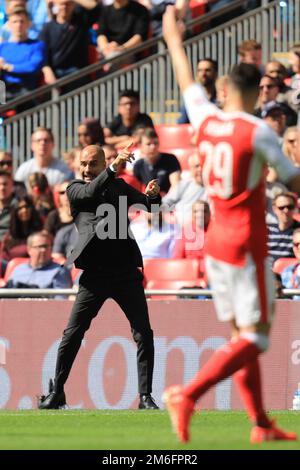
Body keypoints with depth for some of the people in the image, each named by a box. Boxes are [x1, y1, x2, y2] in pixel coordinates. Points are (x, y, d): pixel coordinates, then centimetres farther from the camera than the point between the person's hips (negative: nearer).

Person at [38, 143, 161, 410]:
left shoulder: (119, 185, 14)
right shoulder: (76, 189, 5)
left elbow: (147, 206, 10)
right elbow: (90, 193, -16)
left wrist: (152, 195, -13)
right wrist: (113, 168, -30)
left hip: (126, 273, 2)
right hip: (95, 275, -2)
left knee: (144, 335, -3)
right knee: (72, 334, -2)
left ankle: (146, 396, 3)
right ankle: (57, 393, 11)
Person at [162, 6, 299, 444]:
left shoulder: (205, 119, 3)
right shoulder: (258, 132, -13)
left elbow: (187, 83, 22)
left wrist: (173, 39, 37)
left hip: (215, 241, 7)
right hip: (247, 244, -7)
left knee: (241, 334, 12)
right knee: (255, 338, -6)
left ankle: (261, 423, 12)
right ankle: (187, 395, -20)